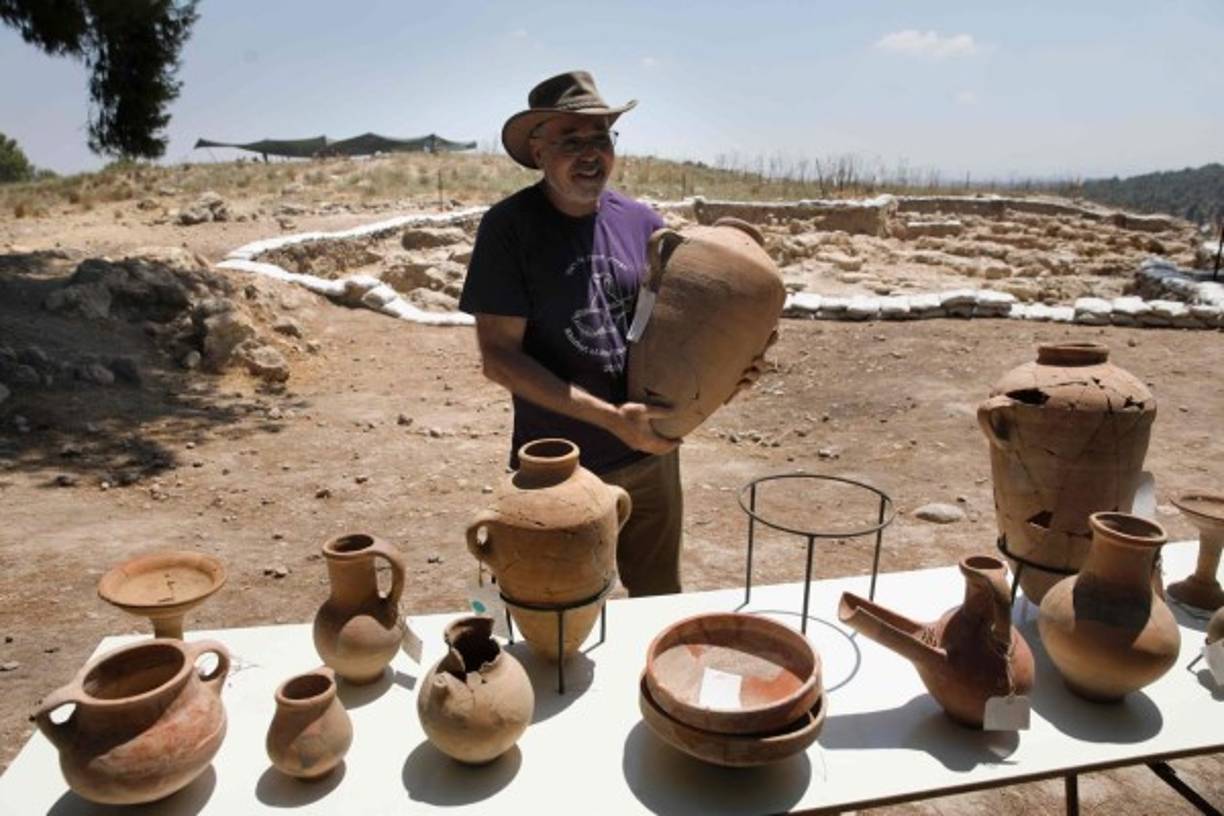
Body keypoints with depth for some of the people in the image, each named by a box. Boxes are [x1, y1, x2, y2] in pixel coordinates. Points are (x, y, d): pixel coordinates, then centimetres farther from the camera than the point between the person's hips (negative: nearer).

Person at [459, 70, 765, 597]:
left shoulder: (640, 221, 1)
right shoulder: (510, 226, -11)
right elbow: (497, 357, -16)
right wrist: (610, 417, -23)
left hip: (652, 453, 4)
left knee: (660, 602, 23)